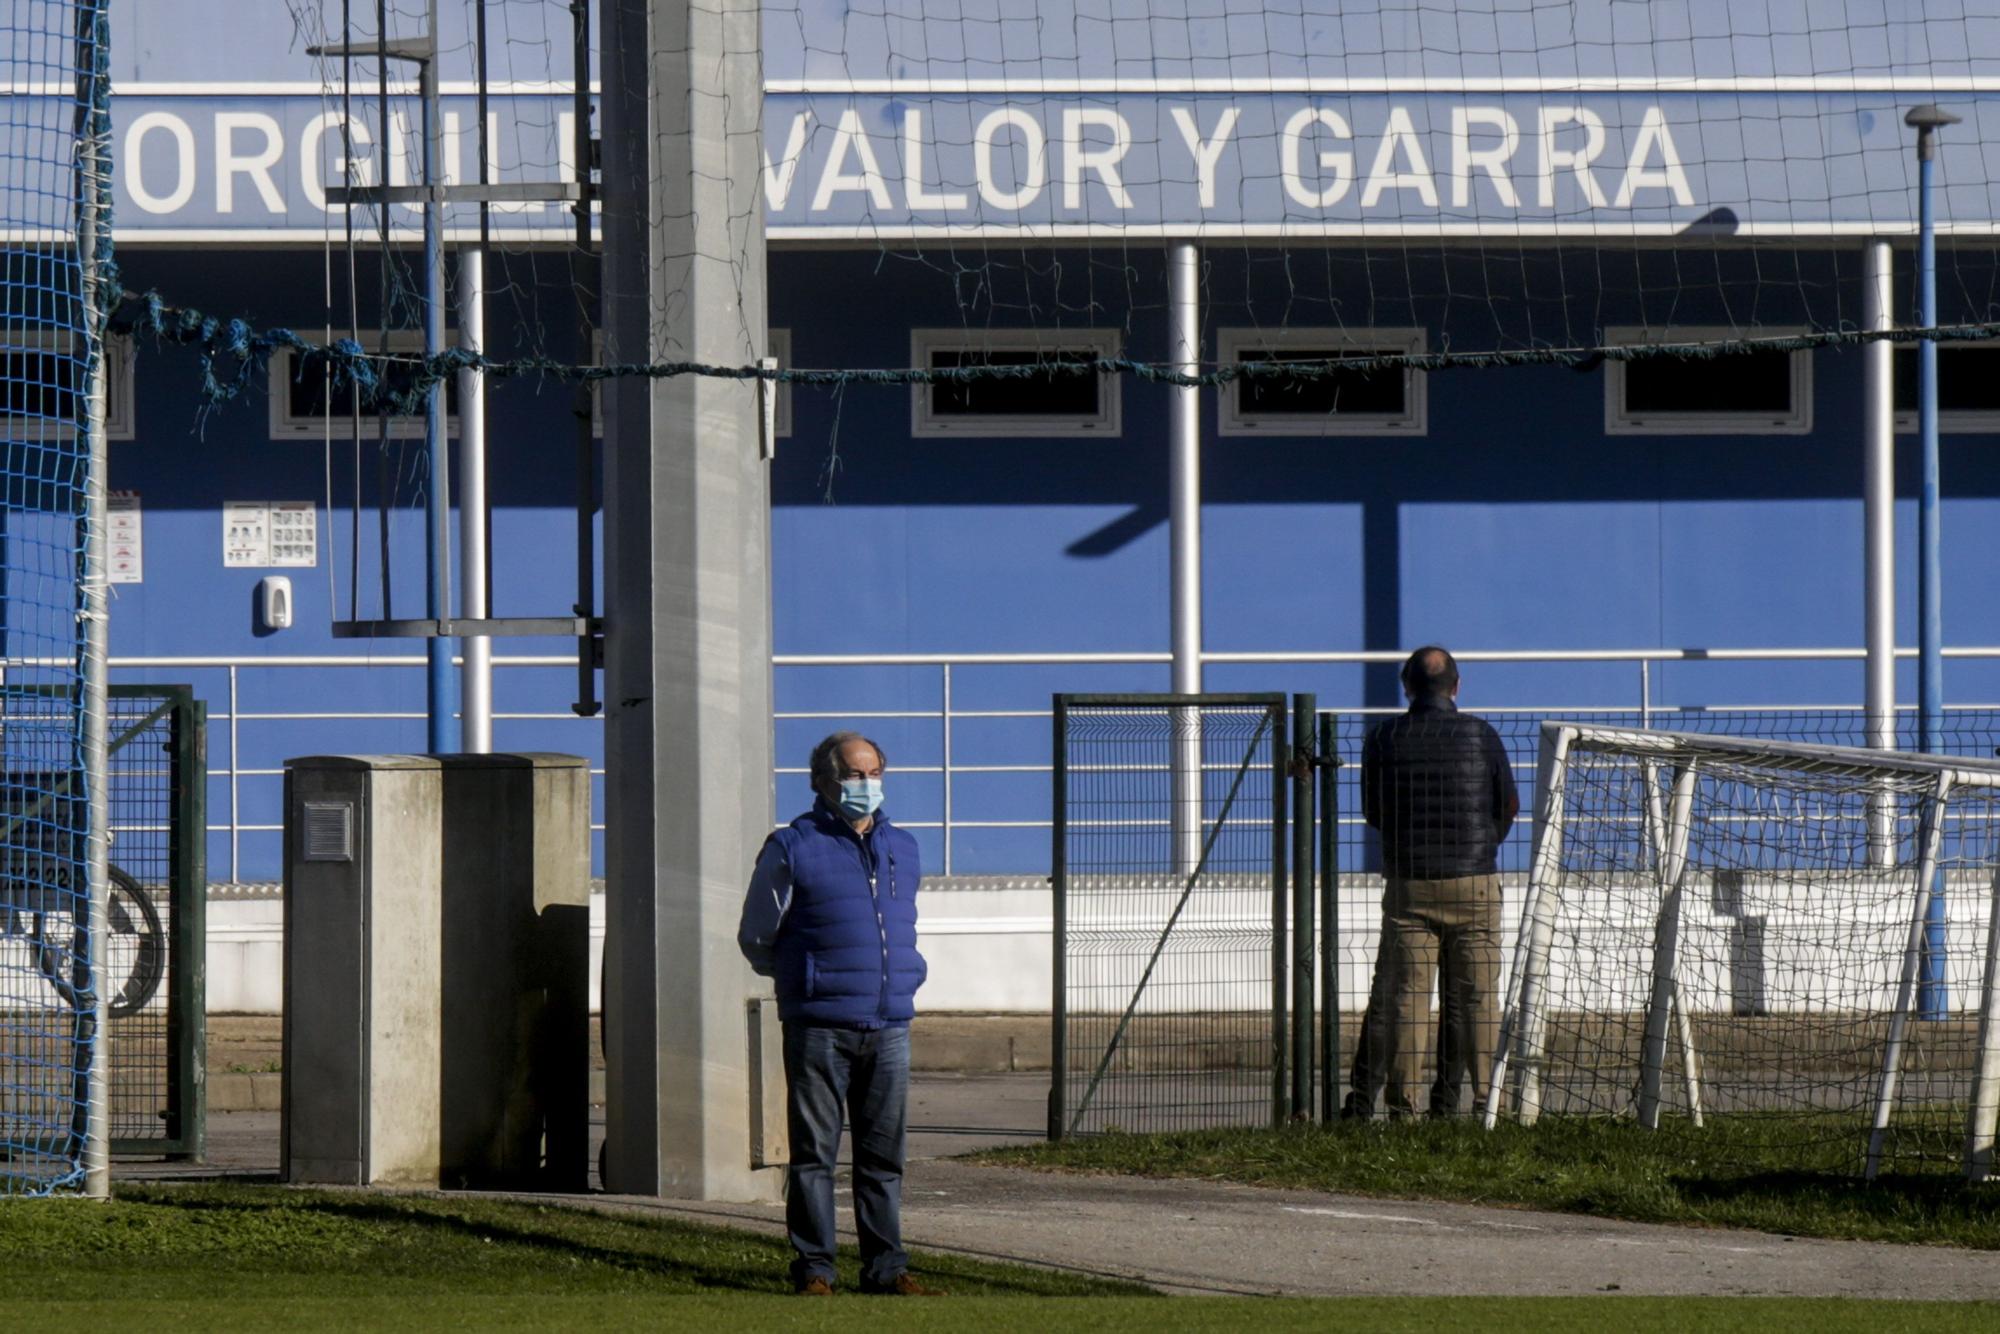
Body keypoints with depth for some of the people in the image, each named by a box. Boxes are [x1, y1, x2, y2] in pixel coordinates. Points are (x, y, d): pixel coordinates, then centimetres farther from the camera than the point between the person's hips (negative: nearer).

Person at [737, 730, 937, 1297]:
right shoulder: (792, 849, 0)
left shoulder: (903, 851, 15)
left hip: (889, 1027, 4)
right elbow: (756, 938, 8)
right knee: (814, 1151, -3)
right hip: (819, 1029, -4)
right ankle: (813, 1267, 1)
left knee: (884, 1154, 5)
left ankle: (885, 1266, 9)